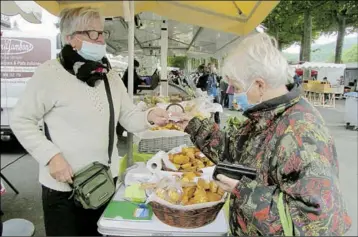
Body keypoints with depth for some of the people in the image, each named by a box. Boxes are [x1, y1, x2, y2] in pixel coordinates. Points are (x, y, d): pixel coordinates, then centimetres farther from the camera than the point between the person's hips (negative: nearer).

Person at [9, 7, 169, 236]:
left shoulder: (111, 75, 4)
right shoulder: (50, 72, -14)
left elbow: (129, 117, 3)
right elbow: (21, 120, -9)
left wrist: (149, 117, -18)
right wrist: (51, 155, -19)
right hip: (64, 185, -5)